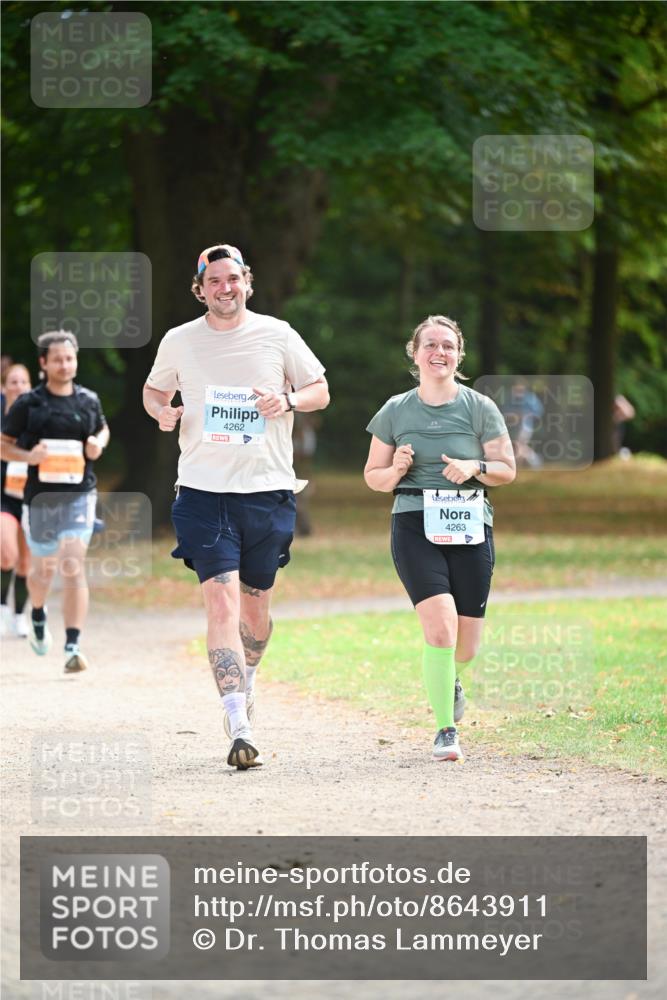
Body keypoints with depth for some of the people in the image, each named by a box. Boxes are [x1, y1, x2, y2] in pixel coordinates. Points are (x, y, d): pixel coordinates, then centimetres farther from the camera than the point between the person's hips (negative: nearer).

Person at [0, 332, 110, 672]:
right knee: (45, 568, 15)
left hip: (79, 494, 0)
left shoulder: (88, 401, 5)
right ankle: (38, 615, 49)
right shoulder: (28, 404, -3)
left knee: (74, 565, -14)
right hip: (40, 496, 0)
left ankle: (73, 647, -17)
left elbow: (103, 429, 24)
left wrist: (98, 443, 2)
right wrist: (28, 456, -17)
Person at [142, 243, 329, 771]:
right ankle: (240, 728, -20)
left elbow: (320, 391, 12)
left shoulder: (277, 335, 4)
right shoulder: (179, 341, 5)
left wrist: (288, 399, -9)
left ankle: (246, 680, 44)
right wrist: (161, 411, -2)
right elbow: (154, 390, 21)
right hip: (204, 489, -1)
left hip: (268, 489, 1)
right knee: (221, 599, -14)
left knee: (256, 603, 12)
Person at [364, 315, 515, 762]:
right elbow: (373, 476, 13)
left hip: (470, 527, 1)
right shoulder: (396, 411, 7)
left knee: (466, 646, 4)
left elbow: (507, 470, 6)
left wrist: (475, 467, -14)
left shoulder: (480, 408, 4)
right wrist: (396, 470, -9)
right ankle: (446, 730, -8)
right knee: (440, 625, -20)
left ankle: (449, 679, 42)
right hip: (415, 527, -1)